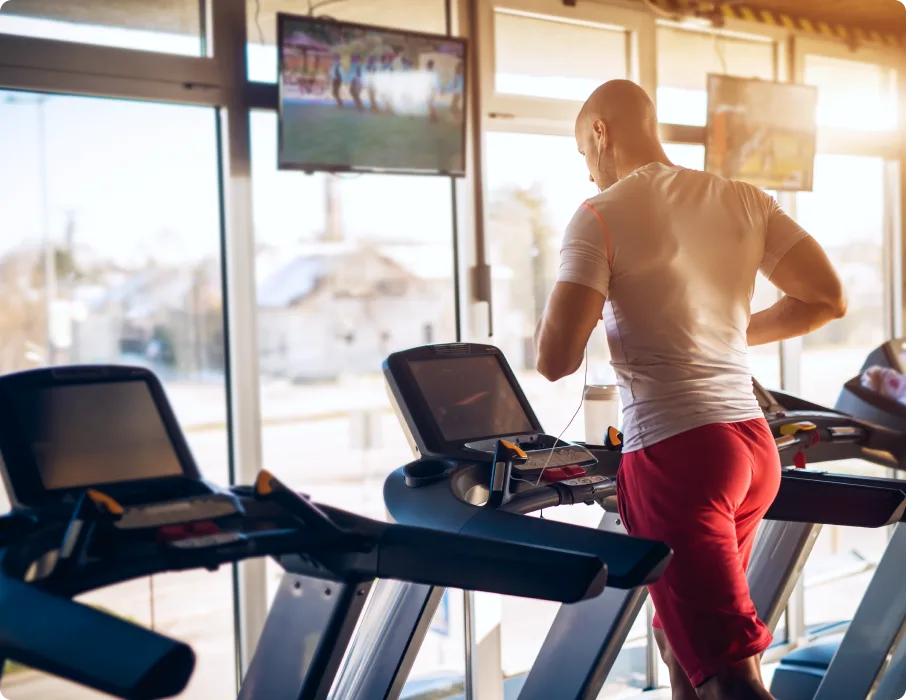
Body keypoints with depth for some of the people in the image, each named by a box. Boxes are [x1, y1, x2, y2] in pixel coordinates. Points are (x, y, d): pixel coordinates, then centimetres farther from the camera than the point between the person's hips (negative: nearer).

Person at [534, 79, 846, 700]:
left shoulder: (600, 217, -7)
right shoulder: (744, 201, 9)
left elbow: (557, 361, -14)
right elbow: (829, 298, 8)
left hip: (675, 453, -7)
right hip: (755, 445, 7)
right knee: (680, 631, 23)